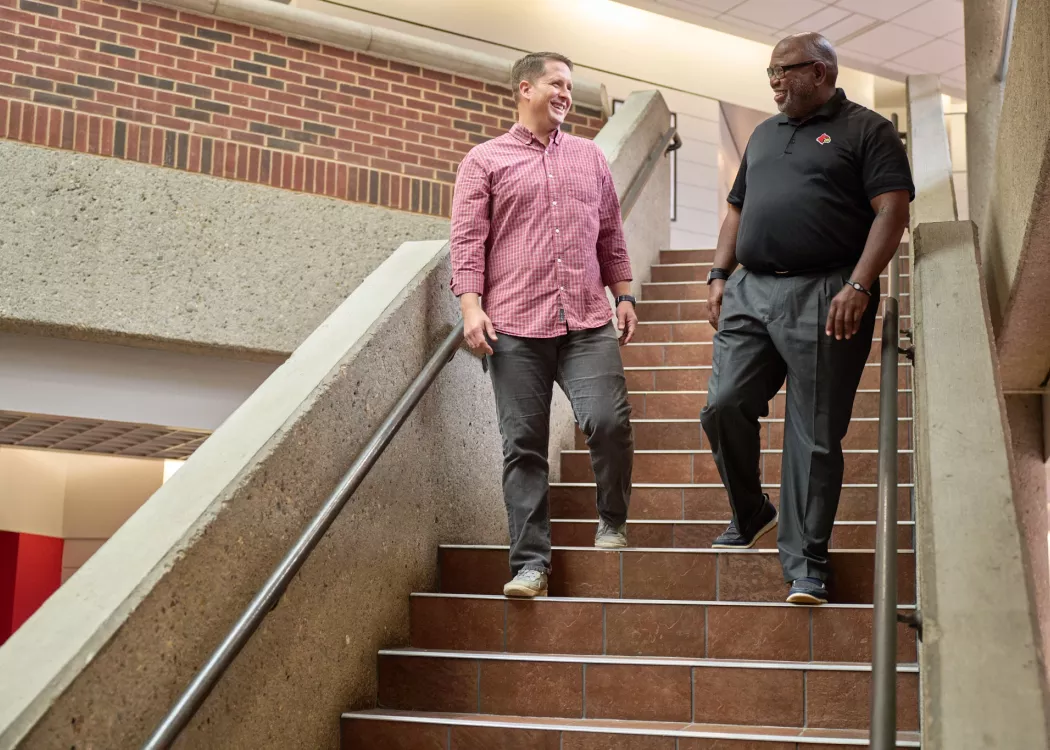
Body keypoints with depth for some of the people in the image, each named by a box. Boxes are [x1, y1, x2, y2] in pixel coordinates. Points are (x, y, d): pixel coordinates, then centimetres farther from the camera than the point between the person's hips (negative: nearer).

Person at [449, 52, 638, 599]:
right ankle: (530, 564, 5)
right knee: (523, 445, -1)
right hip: (515, 327, -2)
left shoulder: (589, 157, 20)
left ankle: (612, 523, 12)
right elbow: (468, 240, 2)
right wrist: (471, 306, -9)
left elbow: (611, 234, 22)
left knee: (609, 421, -14)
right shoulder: (485, 160, 9)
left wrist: (624, 295, 13)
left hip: (588, 323, 2)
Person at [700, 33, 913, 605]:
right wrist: (719, 275, 11)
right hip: (749, 292, 6)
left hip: (824, 297, -6)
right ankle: (750, 516, 23)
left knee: (815, 435, -4)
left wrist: (858, 287, -17)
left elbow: (892, 212, -6)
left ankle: (806, 563, 4)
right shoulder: (763, 135, 23)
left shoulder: (867, 131, 3)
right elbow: (737, 211, 25)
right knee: (723, 407, -2)